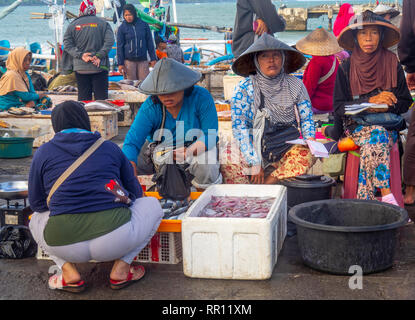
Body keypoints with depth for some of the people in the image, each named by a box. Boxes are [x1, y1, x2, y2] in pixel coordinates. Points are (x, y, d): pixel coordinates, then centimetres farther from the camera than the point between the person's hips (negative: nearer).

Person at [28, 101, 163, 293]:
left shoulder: (43, 153, 12)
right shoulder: (110, 148, 14)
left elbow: (36, 203, 19)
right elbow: (135, 192, 22)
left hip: (63, 245, 1)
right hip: (113, 232, -1)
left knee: (37, 219, 35)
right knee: (152, 205, 27)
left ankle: (69, 272, 11)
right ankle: (120, 269, 11)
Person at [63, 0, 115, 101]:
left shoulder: (73, 25, 6)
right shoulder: (103, 23, 3)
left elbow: (67, 44, -1)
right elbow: (109, 41, -8)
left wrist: (80, 55, -6)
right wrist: (99, 56, -10)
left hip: (80, 67, 2)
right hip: (99, 66, -1)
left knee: (83, 98, 6)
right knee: (101, 97, 2)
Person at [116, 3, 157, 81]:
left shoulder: (144, 25, 5)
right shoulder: (122, 28, 2)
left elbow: (150, 43, 9)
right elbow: (119, 46, 4)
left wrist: (153, 59, 6)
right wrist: (120, 63, -2)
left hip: (143, 60, 1)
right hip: (128, 61, -1)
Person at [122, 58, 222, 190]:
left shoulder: (201, 97, -19)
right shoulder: (150, 107, -18)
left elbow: (210, 135, -19)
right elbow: (132, 141, -27)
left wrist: (190, 151, -42)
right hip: (160, 149, 2)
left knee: (207, 169, -36)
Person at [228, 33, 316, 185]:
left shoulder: (295, 85, 7)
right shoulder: (245, 88, -2)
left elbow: (306, 118, 16)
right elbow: (239, 127, -6)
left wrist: (311, 141, -5)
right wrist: (254, 163, -15)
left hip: (288, 147, 2)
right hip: (256, 148, -2)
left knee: (307, 154, -28)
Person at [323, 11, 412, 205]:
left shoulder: (392, 65, 7)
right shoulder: (346, 69, 5)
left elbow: (405, 102, 9)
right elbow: (338, 106, 0)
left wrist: (386, 105, -13)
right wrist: (370, 101, -12)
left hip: (387, 124, 1)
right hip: (356, 124, 0)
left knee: (372, 144, -34)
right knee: (377, 134, -34)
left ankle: (365, 200, -34)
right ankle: (386, 195, -38)